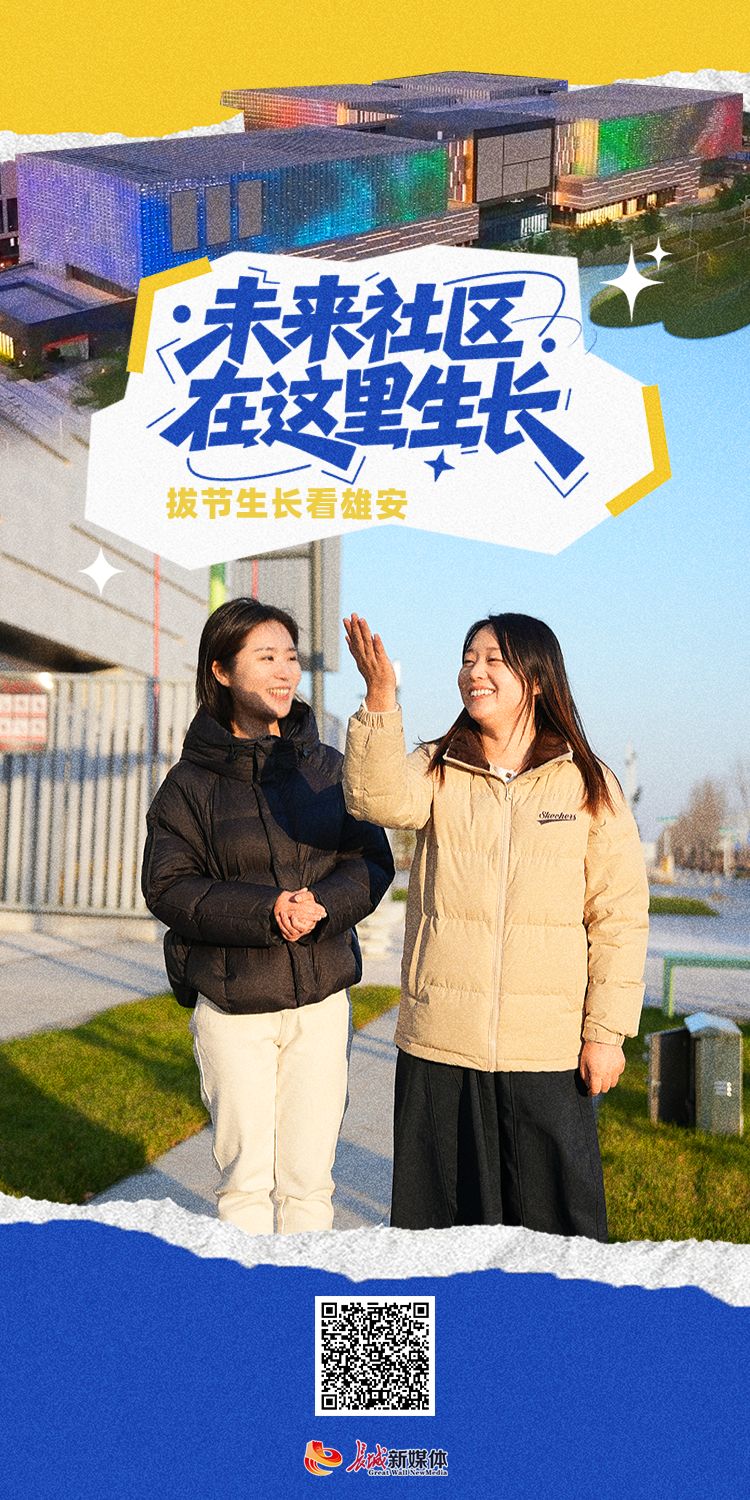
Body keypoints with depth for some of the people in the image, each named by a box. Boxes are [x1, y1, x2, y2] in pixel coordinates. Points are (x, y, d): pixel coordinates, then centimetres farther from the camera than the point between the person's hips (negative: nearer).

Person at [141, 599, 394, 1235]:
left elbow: (373, 861, 4)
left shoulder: (328, 768, 6)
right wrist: (264, 912, -20)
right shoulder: (191, 781, -1)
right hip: (230, 1003, -2)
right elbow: (168, 887, -7)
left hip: (322, 998, 2)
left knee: (309, 1176, 7)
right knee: (246, 1177, 4)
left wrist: (324, 904, -17)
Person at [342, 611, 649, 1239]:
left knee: (556, 1226, 7)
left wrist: (607, 1031, -2)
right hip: (438, 1045, 2)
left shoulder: (589, 783, 3)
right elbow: (379, 799, -17)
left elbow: (619, 916, 2)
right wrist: (381, 700, -29)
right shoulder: (437, 771, 6)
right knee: (436, 1220, 12)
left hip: (549, 1050, -1)